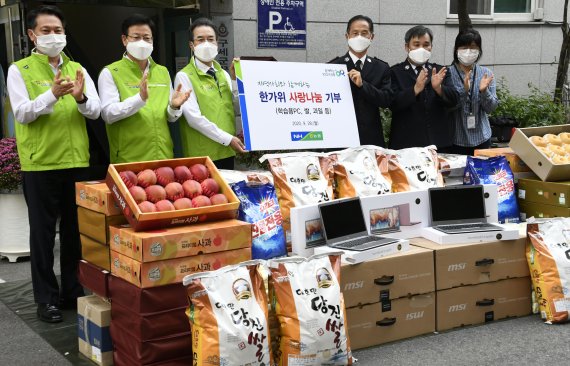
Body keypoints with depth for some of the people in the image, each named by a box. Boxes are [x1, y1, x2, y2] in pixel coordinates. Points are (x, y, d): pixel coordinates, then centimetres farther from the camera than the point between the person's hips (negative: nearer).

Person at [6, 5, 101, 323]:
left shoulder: (78, 69, 10)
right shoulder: (19, 70, -1)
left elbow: (96, 111, 1)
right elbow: (22, 114, -11)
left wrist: (81, 98, -20)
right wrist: (53, 94, -25)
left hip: (77, 161, 4)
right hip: (40, 164, -4)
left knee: (75, 229, 11)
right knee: (43, 231, 4)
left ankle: (73, 290, 24)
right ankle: (47, 297, 13)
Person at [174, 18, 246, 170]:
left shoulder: (224, 74, 13)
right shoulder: (184, 77, -7)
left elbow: (238, 109, 8)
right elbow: (194, 117, -16)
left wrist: (235, 80, -3)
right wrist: (227, 139, -17)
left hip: (227, 152, 6)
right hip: (202, 155, -6)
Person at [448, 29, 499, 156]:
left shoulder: (486, 74, 2)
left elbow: (490, 108, -1)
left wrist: (483, 91, -19)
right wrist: (463, 90, -25)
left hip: (481, 138, 3)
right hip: (455, 139, -2)